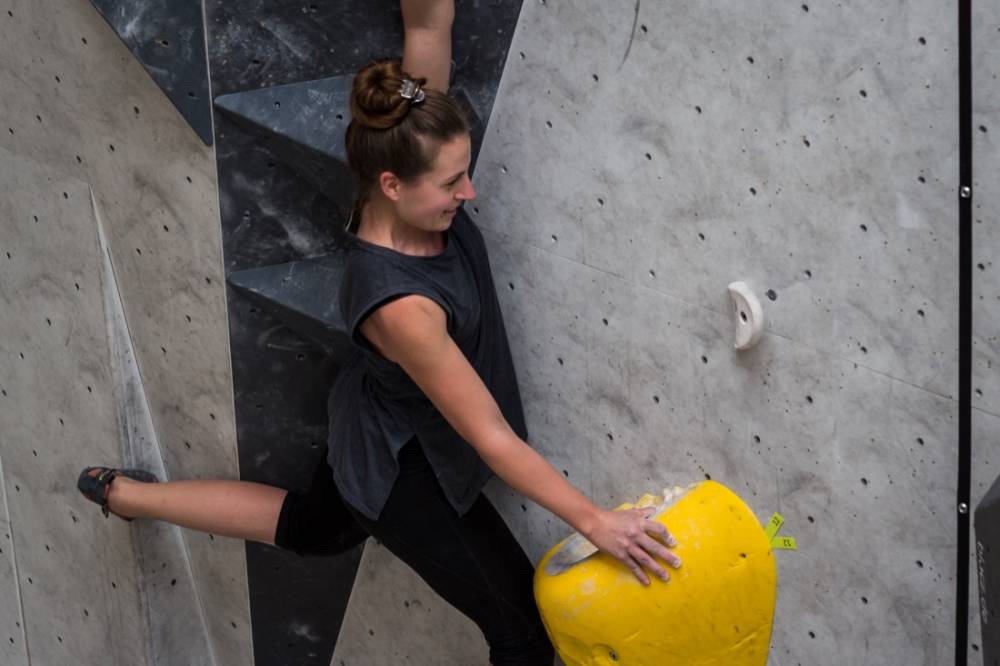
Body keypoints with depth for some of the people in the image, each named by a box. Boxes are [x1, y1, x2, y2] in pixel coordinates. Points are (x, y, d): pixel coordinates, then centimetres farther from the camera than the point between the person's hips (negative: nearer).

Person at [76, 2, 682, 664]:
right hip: (406, 470, -8)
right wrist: (595, 521, -28)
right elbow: (492, 438, -32)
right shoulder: (399, 304, -39)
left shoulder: (404, 163, -21)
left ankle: (125, 492, 49)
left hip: (375, 431, 8)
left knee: (308, 528, 36)